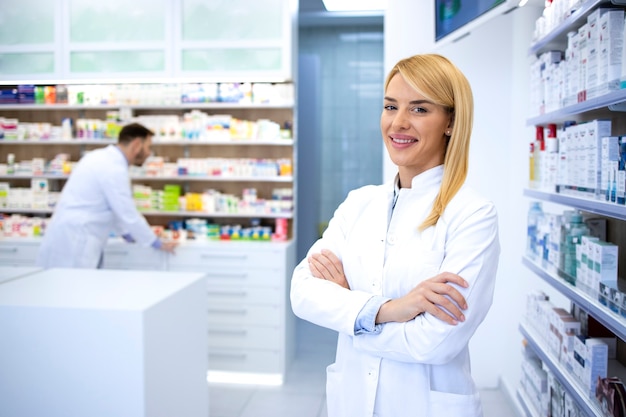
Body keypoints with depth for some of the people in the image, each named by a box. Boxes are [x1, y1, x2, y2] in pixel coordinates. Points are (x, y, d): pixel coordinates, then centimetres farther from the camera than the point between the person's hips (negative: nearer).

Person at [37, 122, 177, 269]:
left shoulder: (103, 157, 12)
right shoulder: (114, 168, -17)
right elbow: (128, 214, -15)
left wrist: (127, 233, 26)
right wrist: (158, 244, -4)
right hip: (74, 243, -9)